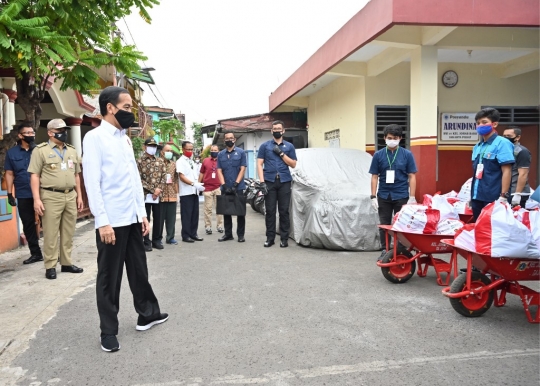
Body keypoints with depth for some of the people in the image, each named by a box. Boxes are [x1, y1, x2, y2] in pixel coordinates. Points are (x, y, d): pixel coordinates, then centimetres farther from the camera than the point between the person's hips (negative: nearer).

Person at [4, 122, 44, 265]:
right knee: (28, 225, 8)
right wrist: (10, 194, 2)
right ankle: (35, 253, 19)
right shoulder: (11, 152, 6)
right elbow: (9, 174, 8)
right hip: (23, 195, 2)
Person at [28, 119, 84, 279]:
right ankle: (50, 266, 9)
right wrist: (36, 199, -13)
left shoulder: (72, 150, 15)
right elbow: (34, 176, -6)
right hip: (51, 197, -5)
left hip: (70, 196, 5)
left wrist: (79, 196, 14)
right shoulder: (40, 150, -2)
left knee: (68, 233, 10)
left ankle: (66, 263, 20)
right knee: (50, 234, 0)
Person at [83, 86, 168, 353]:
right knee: (109, 277, 5)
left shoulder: (125, 139, 15)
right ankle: (108, 332, 18)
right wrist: (102, 221, -18)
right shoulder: (94, 138, -7)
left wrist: (142, 212, 13)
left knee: (139, 269, 18)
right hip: (111, 221, -7)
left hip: (132, 218, 7)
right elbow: (92, 182, -13)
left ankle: (147, 314, 34)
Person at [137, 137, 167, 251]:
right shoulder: (140, 161, -3)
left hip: (158, 195, 4)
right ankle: (146, 242, 10)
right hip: (146, 194, -4)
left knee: (158, 219, 9)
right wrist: (152, 190, -13)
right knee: (146, 219, 2)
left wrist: (159, 189, -9)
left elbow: (164, 175, 6)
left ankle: (156, 240, 21)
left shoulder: (160, 161, 11)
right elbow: (139, 179, -8)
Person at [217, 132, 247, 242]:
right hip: (225, 188, 3)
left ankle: (241, 234, 8)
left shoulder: (241, 152, 1)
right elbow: (219, 171, 4)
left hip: (238, 187, -3)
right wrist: (224, 185, -9)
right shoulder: (220, 154, 9)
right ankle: (228, 233, 18)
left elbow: (242, 169, -4)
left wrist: (236, 184, -13)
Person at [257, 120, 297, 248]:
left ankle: (284, 238, 7)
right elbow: (259, 164, 4)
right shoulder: (265, 145, 9)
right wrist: (262, 181, -7)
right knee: (270, 211, 1)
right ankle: (270, 238, 8)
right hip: (269, 181, 0)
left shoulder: (289, 146, 12)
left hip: (284, 181, 0)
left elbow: (293, 164, 7)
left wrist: (281, 154, -5)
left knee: (284, 211, 1)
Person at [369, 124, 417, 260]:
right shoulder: (378, 155, 1)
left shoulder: (407, 154, -1)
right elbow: (374, 176, 3)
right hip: (384, 196, 1)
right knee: (384, 225, 8)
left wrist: (412, 197, -7)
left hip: (401, 196, -1)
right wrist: (373, 196, -2)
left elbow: (412, 176, -1)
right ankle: (385, 250, 20)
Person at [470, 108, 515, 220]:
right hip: (477, 197, 7)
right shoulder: (477, 147, 12)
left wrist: (503, 196, -17)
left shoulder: (502, 143, -8)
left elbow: (507, 171, -13)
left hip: (494, 198, -7)